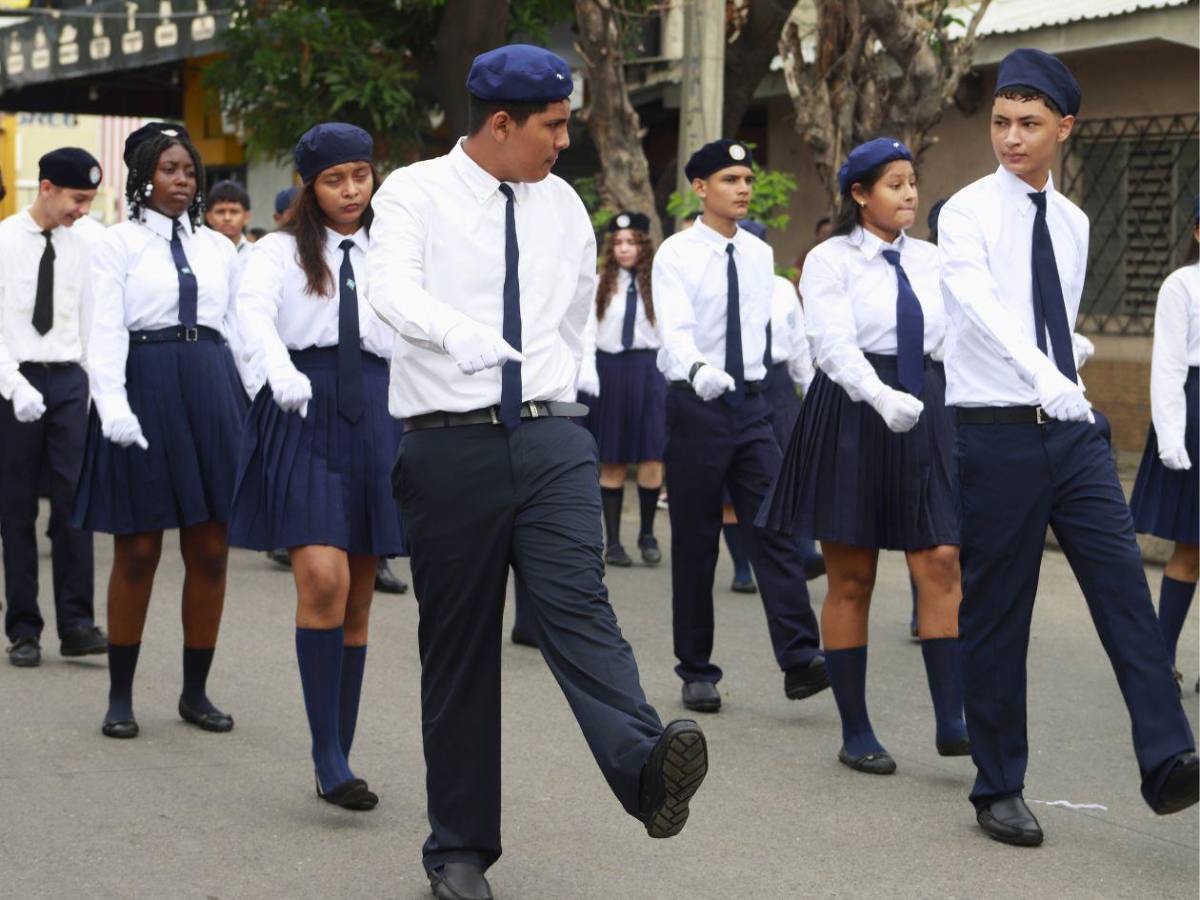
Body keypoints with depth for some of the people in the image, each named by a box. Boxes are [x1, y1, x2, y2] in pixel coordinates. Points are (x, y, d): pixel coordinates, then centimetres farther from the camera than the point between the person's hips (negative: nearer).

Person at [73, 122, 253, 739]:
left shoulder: (218, 248, 14)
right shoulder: (117, 245, 2)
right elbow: (106, 331, -8)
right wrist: (112, 404, -21)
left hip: (212, 393, 4)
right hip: (145, 391, -4)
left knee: (210, 550, 4)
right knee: (138, 551, 0)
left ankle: (195, 692, 16)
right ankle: (120, 696, 11)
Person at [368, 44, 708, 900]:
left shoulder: (563, 205, 11)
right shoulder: (415, 194, -3)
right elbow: (394, 290, -22)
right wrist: (466, 336, -39)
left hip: (551, 441, 3)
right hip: (451, 445, -2)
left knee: (578, 605, -18)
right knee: (458, 645, 4)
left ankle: (646, 768, -38)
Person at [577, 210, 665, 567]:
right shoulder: (600, 284, 5)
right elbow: (588, 332, 3)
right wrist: (587, 373, -8)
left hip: (648, 369, -1)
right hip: (608, 371, 1)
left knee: (652, 460, -5)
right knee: (612, 463, 6)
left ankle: (647, 534, 14)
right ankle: (612, 541, 13)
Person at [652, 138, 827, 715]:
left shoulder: (760, 255, 9)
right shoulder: (676, 254, -8)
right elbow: (675, 327, -23)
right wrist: (699, 370, -42)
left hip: (750, 402, 4)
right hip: (696, 402, -4)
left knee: (775, 527, -6)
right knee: (694, 541, 3)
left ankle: (800, 659, -11)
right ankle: (697, 671, 11)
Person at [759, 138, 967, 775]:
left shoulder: (928, 260, 12)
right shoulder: (831, 260, -3)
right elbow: (834, 344, -16)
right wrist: (883, 398, -31)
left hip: (924, 415, 4)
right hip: (851, 414, -4)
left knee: (942, 563, -7)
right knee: (851, 580, 2)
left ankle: (952, 723, -7)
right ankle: (855, 733, 11)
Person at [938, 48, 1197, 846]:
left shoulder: (1073, 223, 12)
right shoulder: (967, 213, -7)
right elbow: (980, 308, -25)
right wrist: (1045, 380, -40)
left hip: (1074, 429, 5)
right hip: (997, 434, -5)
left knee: (1125, 588, -7)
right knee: (996, 615, 2)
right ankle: (999, 790, 12)